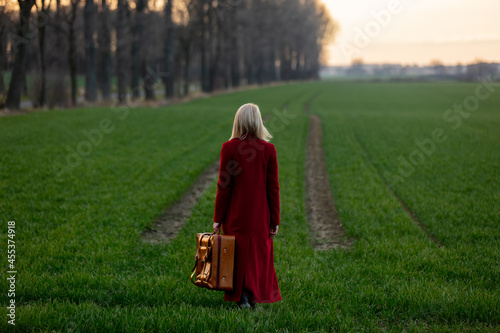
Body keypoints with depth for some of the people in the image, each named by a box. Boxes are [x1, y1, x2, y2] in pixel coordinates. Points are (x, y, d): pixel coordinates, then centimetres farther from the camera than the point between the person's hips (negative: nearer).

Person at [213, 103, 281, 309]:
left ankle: (240, 297, 11)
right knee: (259, 253, 13)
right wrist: (275, 220, 4)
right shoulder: (268, 149, -6)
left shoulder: (229, 147, -9)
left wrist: (218, 218, -1)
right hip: (260, 214, 1)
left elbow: (224, 186, -8)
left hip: (236, 214, -1)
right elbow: (273, 188, -3)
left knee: (238, 254, 10)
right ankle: (254, 297, 16)